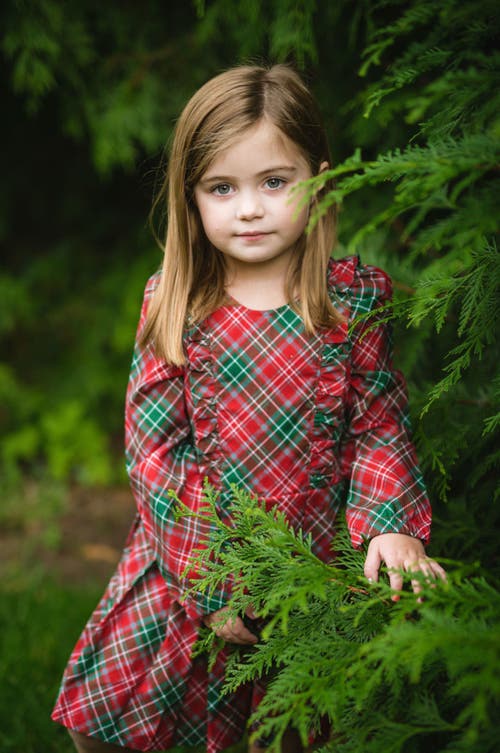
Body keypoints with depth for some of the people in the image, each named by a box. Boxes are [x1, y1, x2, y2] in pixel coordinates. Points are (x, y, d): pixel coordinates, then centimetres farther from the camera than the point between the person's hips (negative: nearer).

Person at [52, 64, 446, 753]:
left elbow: (380, 426, -3)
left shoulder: (355, 298, -6)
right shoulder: (174, 307, -6)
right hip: (185, 560, 1)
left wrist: (392, 525, -20)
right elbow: (153, 447, -8)